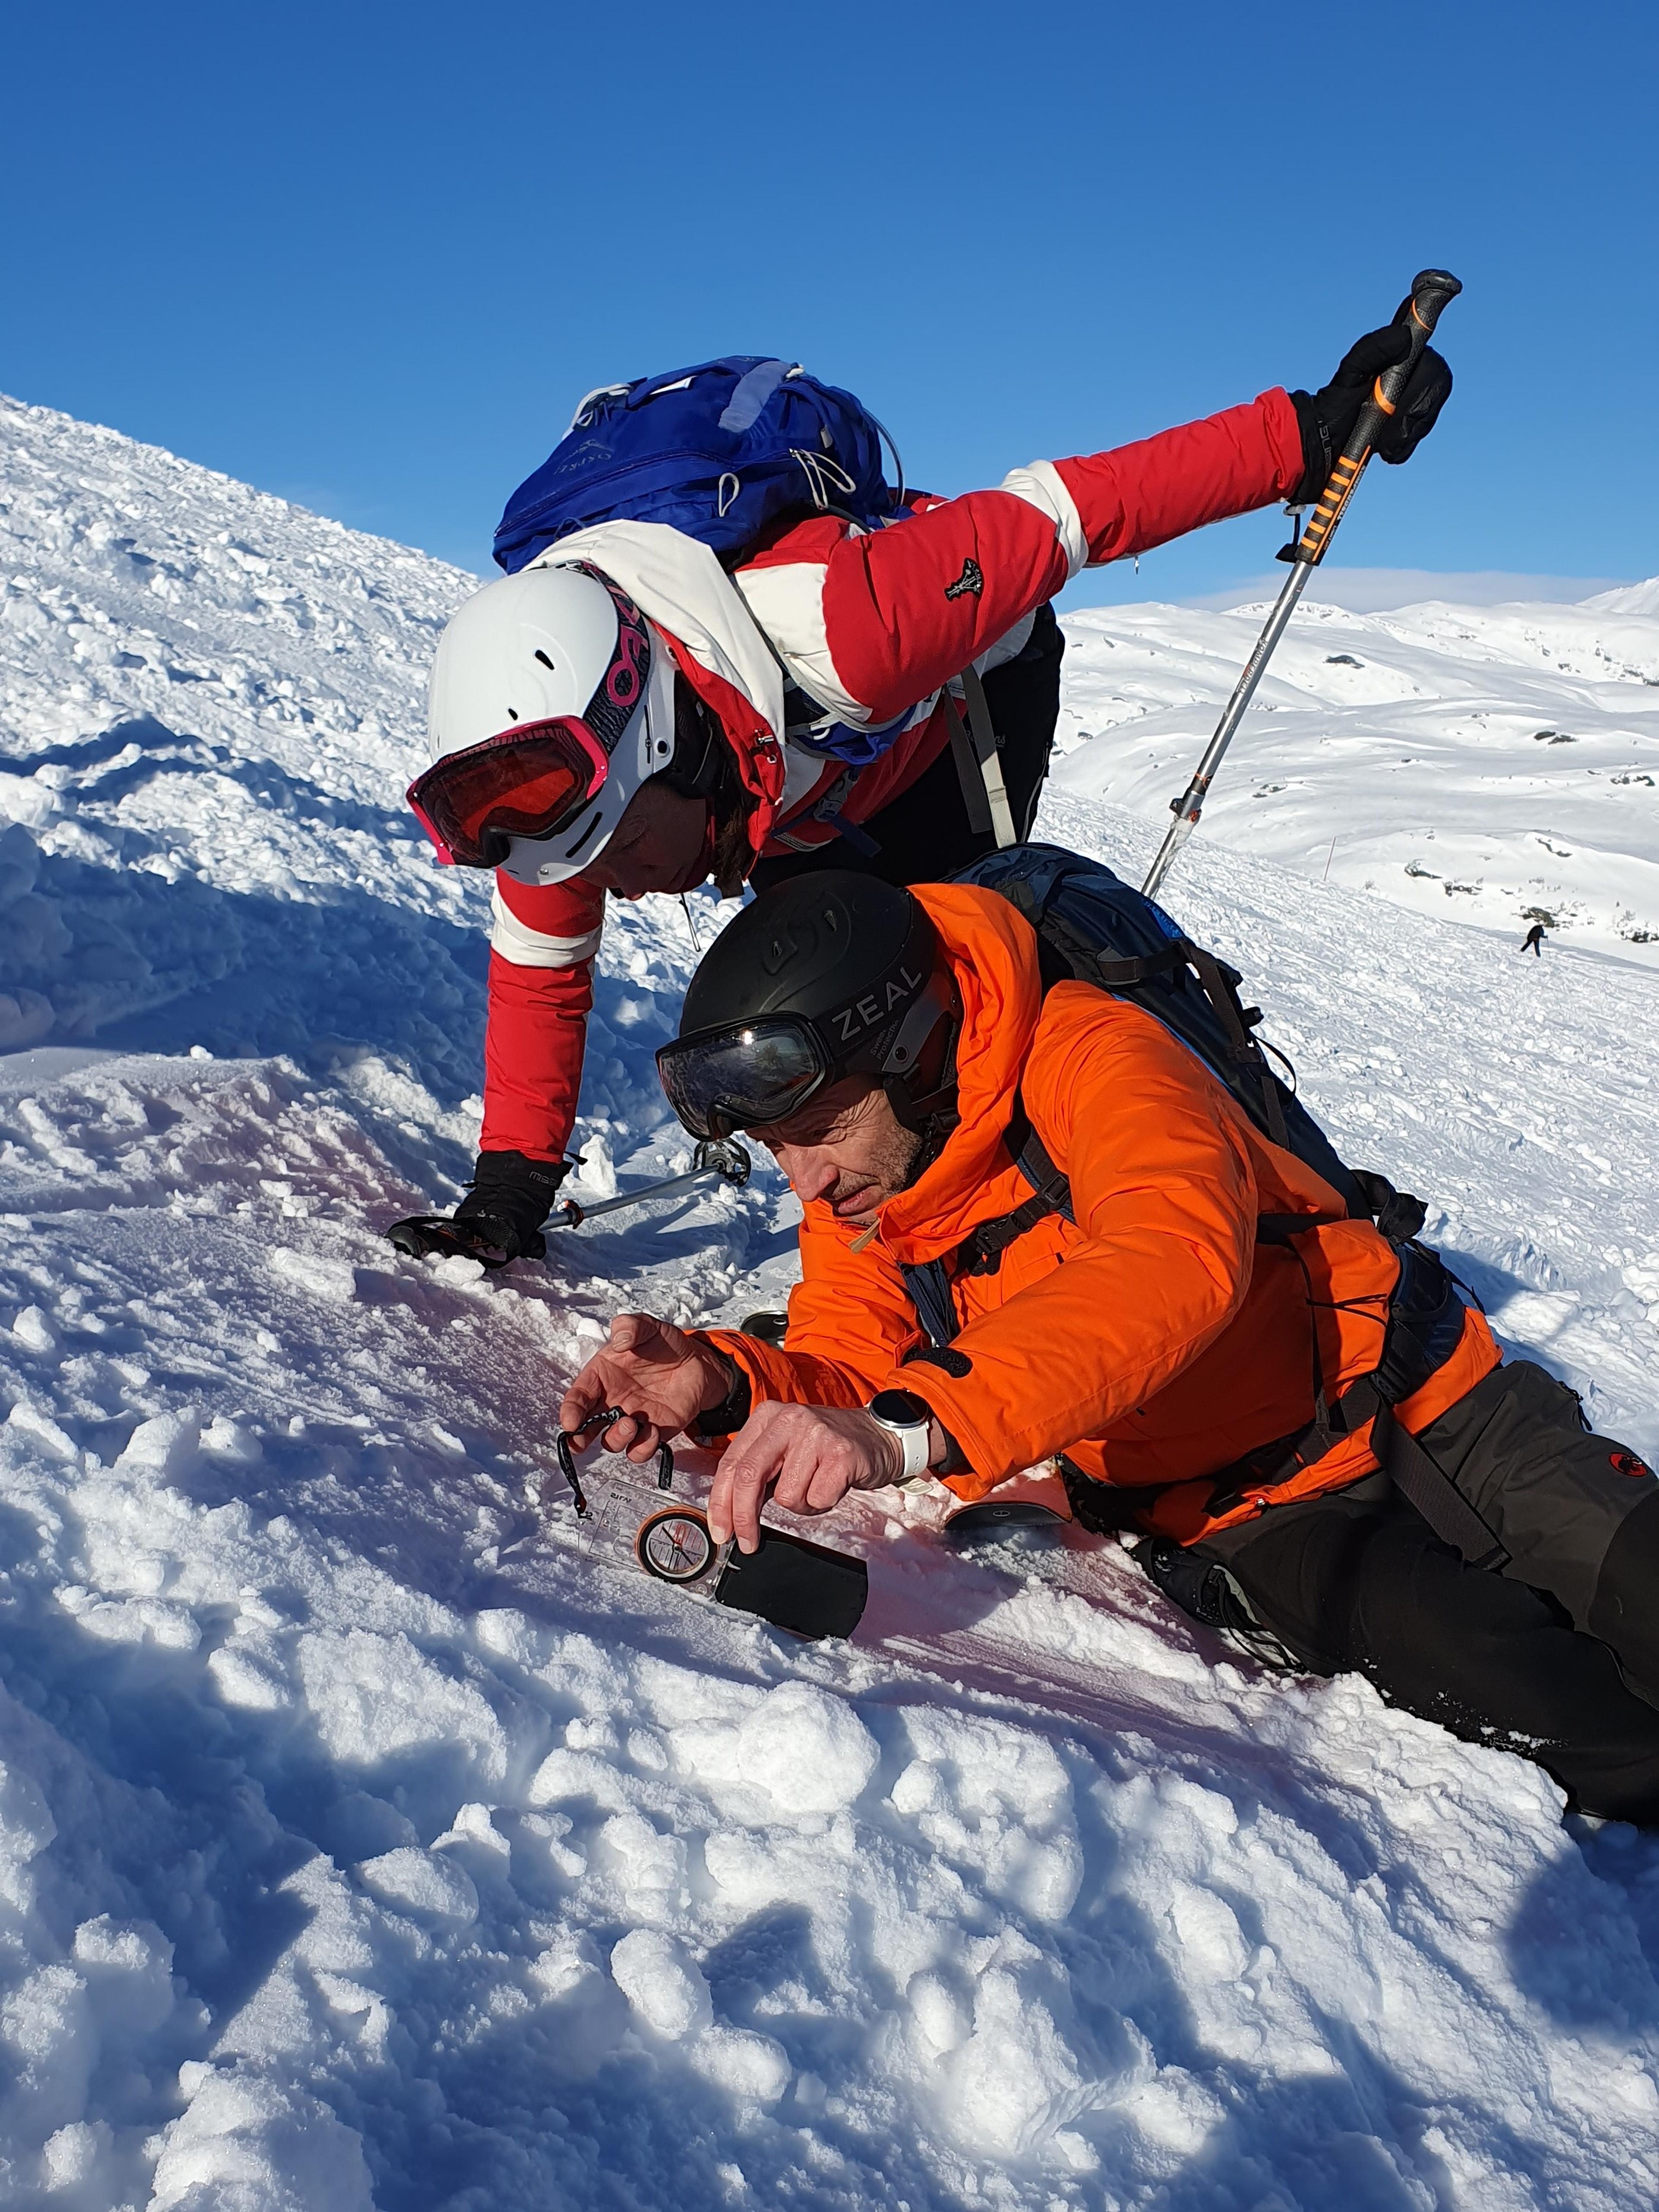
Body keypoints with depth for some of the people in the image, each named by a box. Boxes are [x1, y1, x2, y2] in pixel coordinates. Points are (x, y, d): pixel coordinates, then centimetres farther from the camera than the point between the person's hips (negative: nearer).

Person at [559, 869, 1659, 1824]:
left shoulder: (1091, 1055, -23)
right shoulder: (855, 1219, -1)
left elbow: (1180, 1254, -41)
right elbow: (846, 1374, -4)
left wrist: (918, 1426, -53)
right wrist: (731, 1383, -28)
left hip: (1424, 1408, -2)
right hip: (1256, 1528, 3)